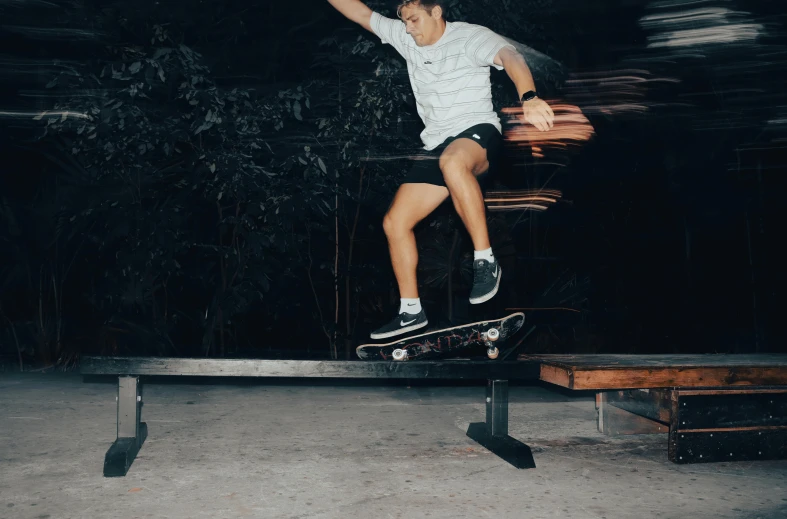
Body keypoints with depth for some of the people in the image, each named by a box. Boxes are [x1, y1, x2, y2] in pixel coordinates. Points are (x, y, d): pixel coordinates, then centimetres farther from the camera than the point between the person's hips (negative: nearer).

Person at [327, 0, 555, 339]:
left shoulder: (470, 36, -7)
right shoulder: (405, 38, 12)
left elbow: (509, 55, -26)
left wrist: (528, 98, -46)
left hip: (478, 133, -7)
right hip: (437, 146, 7)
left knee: (452, 161, -43)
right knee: (395, 222, 1)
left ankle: (485, 261, -31)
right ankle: (411, 311, 13)